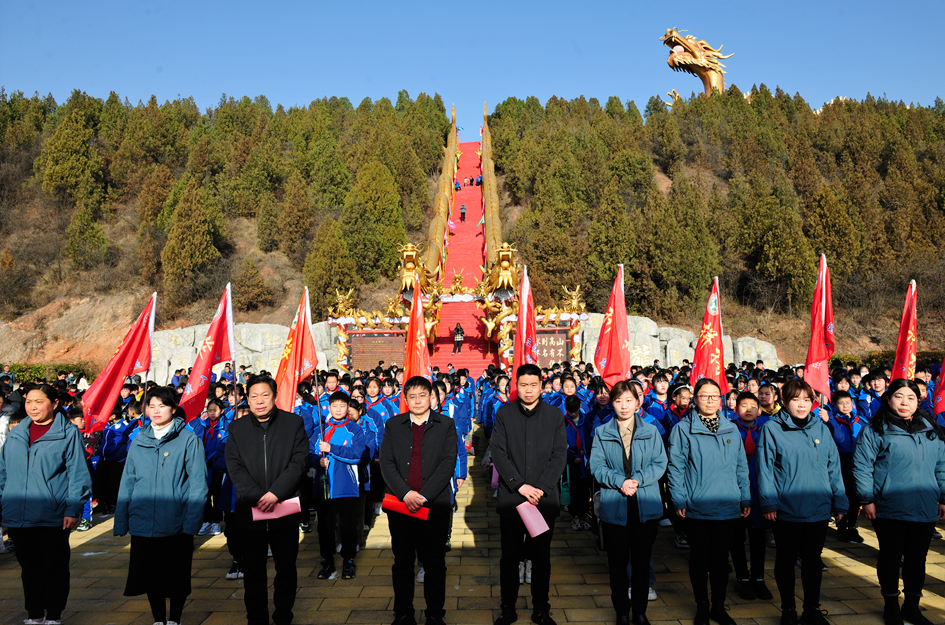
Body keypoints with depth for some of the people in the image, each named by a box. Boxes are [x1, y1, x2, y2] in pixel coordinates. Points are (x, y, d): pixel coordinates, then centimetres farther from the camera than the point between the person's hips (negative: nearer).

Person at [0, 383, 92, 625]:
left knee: (55, 567, 7)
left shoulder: (68, 433, -6)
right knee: (29, 567, 15)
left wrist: (73, 509, -12)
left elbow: (79, 474, -8)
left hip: (52, 518, -4)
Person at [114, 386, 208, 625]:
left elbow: (198, 482, -8)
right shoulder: (138, 442, 8)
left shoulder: (188, 439, -4)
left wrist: (191, 521, -15)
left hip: (176, 524, -3)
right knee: (149, 574, 11)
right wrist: (121, 521, 5)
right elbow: (127, 483, 10)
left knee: (176, 576, 8)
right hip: (143, 523, 3)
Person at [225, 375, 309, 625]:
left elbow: (299, 461, -7)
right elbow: (234, 468, -3)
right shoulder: (237, 428, 5)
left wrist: (275, 493, -17)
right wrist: (258, 497, -15)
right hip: (249, 511, 1)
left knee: (286, 570, 10)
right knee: (253, 572, 11)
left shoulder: (294, 423, 0)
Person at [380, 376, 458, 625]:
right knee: (402, 562, 11)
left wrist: (424, 495, -14)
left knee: (435, 563, 7)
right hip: (400, 503, 1)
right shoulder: (393, 425, 8)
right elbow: (386, 463, 0)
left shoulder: (446, 426, 3)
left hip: (435, 504, -1)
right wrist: (405, 493, -13)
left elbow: (448, 463, -5)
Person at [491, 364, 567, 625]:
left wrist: (540, 488, -11)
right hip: (511, 497, 0)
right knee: (509, 556, 7)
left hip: (545, 497, 0)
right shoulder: (504, 414, 2)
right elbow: (498, 453, -4)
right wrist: (520, 485, -13)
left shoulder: (555, 415, 4)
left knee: (542, 557, 9)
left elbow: (560, 455, -1)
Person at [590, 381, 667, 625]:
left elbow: (659, 463, -3)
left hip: (646, 506, 1)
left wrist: (637, 480, -17)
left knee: (642, 561, 10)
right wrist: (619, 481, -19)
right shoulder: (602, 433, 3)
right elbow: (597, 466, -3)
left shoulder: (651, 431, 4)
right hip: (614, 506, 0)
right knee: (618, 561, 8)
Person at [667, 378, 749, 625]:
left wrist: (746, 497, 10)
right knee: (699, 558, 9)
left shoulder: (731, 429, 8)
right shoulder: (683, 429, -5)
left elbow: (741, 466, 13)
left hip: (728, 507, 3)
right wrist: (679, 500, -10)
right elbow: (676, 467, -6)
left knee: (721, 558, 14)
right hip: (697, 507, -3)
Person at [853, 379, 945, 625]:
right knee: (891, 558, 8)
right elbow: (861, 466, -7)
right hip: (889, 510, -4)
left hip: (925, 510, 4)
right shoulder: (875, 430, -6)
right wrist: (867, 499, -11)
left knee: (917, 558, 13)